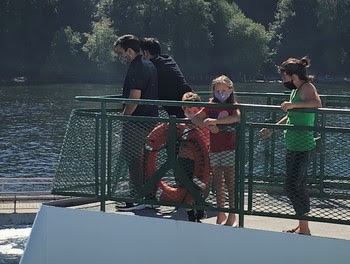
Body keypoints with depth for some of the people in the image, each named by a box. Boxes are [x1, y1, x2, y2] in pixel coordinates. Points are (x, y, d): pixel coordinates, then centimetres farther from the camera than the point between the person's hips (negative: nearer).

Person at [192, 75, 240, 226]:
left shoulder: (233, 106, -2)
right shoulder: (211, 106, 9)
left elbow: (237, 117, -25)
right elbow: (195, 118, 1)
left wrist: (215, 121, -30)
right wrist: (208, 125, -17)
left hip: (230, 149, -4)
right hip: (215, 149, 4)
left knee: (230, 182, -5)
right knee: (218, 183, 9)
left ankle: (232, 216, -1)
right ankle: (221, 213, 19)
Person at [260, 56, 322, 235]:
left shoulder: (307, 87, -14)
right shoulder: (296, 90, 15)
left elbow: (317, 103, -36)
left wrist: (293, 104, -39)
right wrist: (272, 129, 30)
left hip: (302, 147, -10)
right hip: (293, 146, 10)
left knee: (292, 186, -9)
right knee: (299, 186, 14)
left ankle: (304, 229, -1)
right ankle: (302, 227, 23)